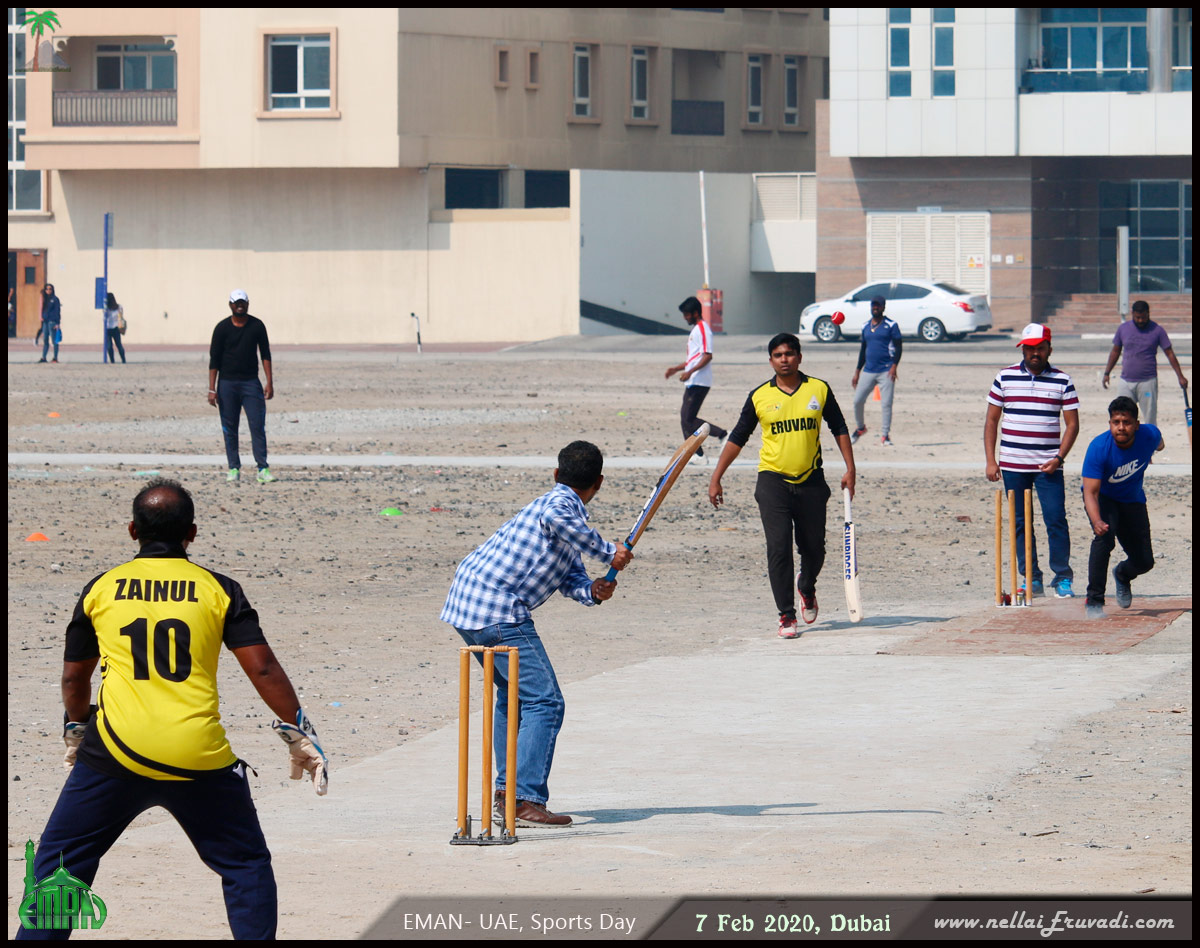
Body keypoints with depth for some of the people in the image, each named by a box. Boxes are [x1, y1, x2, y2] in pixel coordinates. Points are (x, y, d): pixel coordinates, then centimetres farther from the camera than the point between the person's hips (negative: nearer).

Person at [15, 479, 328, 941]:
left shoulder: (100, 589, 9)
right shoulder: (219, 590, 4)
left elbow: (74, 677, 20)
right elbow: (262, 668, -1)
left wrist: (76, 732, 37)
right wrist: (299, 734, 7)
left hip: (115, 752, 1)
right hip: (199, 759, 0)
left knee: (60, 857, 13)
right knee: (246, 864, 15)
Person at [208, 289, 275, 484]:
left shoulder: (257, 326, 3)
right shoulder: (222, 328, 0)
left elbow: (265, 355, 8)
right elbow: (214, 359, 1)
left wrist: (269, 383, 0)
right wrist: (212, 389, -5)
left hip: (251, 382, 0)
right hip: (227, 383, 0)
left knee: (258, 425, -8)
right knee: (229, 428, 2)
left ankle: (263, 469, -8)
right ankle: (233, 468, 9)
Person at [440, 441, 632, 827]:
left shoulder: (558, 503, 24)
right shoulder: (562, 503, -6)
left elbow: (570, 579, 16)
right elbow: (555, 519, -33)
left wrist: (593, 590, -6)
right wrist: (608, 552, -24)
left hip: (465, 601, 10)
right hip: (498, 608, -10)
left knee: (513, 693, 26)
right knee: (543, 702, -9)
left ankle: (506, 793, 28)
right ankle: (528, 803, -15)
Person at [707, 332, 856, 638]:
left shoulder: (819, 390, 3)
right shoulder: (760, 397, 1)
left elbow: (839, 429, 12)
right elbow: (737, 438, 7)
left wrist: (850, 469, 5)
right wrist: (716, 478, 4)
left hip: (811, 480, 1)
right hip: (773, 480, -1)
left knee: (814, 548, 7)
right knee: (778, 547, -12)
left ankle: (807, 587, 40)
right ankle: (786, 616, -7)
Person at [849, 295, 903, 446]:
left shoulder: (891, 325, -1)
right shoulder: (865, 327, 14)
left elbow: (898, 346, -5)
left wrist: (894, 366, -18)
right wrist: (857, 371, 18)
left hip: (886, 371, -5)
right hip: (869, 371, 5)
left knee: (886, 403, -8)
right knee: (858, 401, 0)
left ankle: (885, 436, -1)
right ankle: (860, 428, 24)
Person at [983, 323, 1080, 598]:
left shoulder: (1062, 381, 2)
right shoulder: (1005, 378, 5)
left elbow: (1072, 423, 3)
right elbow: (991, 421, 8)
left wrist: (1058, 458, -9)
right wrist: (990, 461, 2)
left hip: (1048, 465, -2)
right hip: (1012, 464, 2)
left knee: (1056, 519, -8)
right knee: (1020, 523, 5)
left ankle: (1063, 578, 1)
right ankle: (1030, 578, 13)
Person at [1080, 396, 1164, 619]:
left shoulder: (1149, 435, -23)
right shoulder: (1098, 448, -33)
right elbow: (1090, 491, -36)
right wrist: (1097, 521, -55)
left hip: (1133, 499, 4)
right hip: (1102, 498, -4)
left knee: (1144, 562, 3)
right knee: (1105, 536, -33)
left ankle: (1122, 575, 42)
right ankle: (1094, 601, -22)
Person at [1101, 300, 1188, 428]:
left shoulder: (1157, 331, 0)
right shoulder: (1123, 328, 7)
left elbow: (1170, 353, 2)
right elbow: (1115, 352, 17)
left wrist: (1180, 376, -3)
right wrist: (1106, 373, 12)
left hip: (1148, 382, -3)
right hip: (1126, 382, 3)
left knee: (1150, 421, -3)